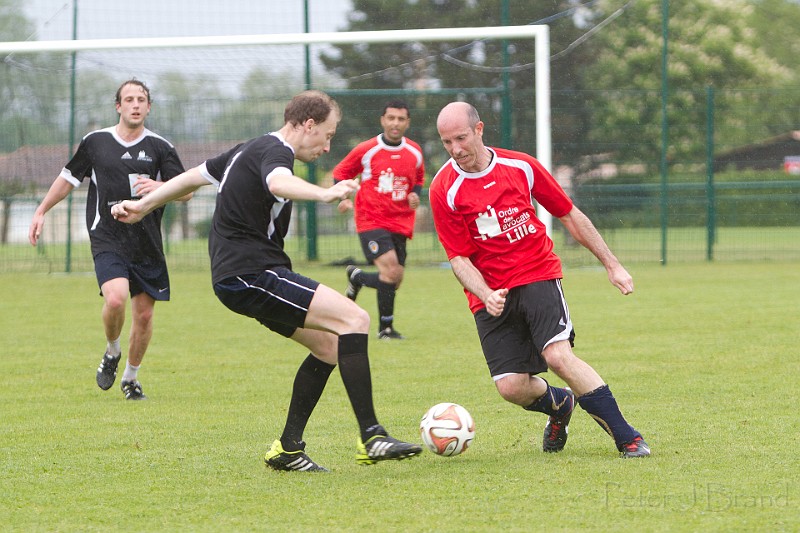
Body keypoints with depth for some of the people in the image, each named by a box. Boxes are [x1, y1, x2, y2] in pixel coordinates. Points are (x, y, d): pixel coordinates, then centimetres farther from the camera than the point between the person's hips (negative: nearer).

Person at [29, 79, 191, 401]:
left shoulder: (160, 147, 3)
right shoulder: (95, 142, 4)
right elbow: (69, 178, 19)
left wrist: (159, 187, -19)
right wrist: (41, 211, 22)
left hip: (147, 246, 2)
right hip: (107, 239, -1)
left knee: (144, 314, 4)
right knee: (116, 299, -24)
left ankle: (131, 377, 25)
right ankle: (111, 352, 6)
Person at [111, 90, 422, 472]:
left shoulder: (249, 150, 20)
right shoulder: (274, 151, -12)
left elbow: (194, 176, 30)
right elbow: (277, 183, -37)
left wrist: (143, 206, 41)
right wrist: (324, 194, -55)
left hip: (237, 276, 11)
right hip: (251, 274, -11)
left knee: (329, 345, 11)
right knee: (354, 320, -18)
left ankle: (288, 449, 12)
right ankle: (371, 437, -23)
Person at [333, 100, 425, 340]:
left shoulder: (414, 152, 6)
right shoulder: (366, 150, -5)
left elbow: (419, 179, 24)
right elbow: (340, 173, 8)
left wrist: (415, 194, 3)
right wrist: (343, 198, -9)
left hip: (400, 223, 5)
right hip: (371, 221, -5)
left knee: (394, 281, 4)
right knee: (390, 270, -21)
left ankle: (356, 277, 35)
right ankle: (386, 327, -8)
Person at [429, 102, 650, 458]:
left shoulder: (521, 167, -1)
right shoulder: (444, 189, -6)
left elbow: (570, 215, 10)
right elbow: (459, 258, -5)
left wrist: (612, 265, 10)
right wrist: (485, 295, -24)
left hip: (538, 277, 0)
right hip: (492, 295, 1)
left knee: (559, 356, -24)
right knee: (511, 387, -11)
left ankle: (627, 438, -15)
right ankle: (559, 405, 25)